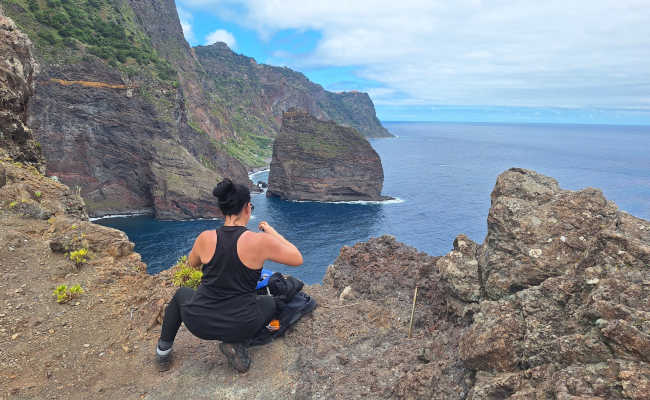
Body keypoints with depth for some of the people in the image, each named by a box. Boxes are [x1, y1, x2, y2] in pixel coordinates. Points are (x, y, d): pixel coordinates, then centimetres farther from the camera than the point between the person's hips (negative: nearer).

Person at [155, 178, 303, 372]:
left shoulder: (206, 238, -8)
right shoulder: (259, 241, -18)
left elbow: (192, 262, 15)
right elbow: (297, 259, -4)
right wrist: (272, 232, 5)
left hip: (199, 323, 3)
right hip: (240, 325, -2)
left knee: (181, 294, 35)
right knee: (270, 303, 30)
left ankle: (163, 350, 37)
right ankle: (236, 344, 8)